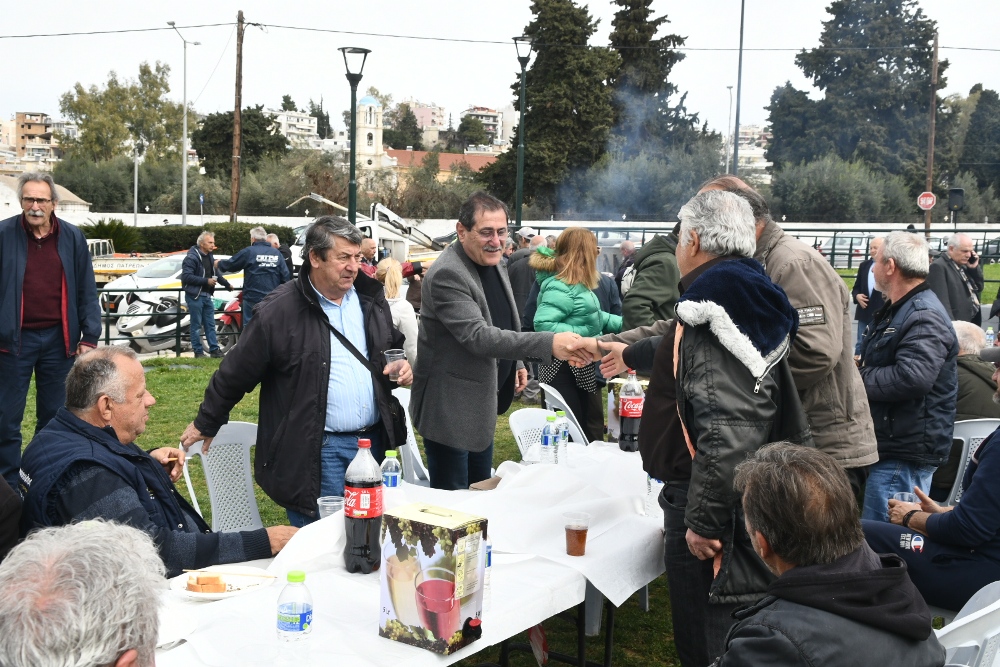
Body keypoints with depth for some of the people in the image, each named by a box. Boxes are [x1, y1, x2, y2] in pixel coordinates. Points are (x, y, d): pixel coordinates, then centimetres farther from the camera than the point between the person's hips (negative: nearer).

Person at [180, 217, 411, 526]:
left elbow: (393, 346, 24)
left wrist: (402, 365, 1)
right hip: (317, 451, -5)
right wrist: (206, 424, 7)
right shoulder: (280, 310, -11)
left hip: (373, 442, 6)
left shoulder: (371, 299, 7)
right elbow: (237, 372, -2)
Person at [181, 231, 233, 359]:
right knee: (196, 325, 0)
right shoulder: (192, 257, -14)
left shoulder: (210, 257, 14)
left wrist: (227, 285, 25)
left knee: (210, 324, 10)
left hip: (207, 296, 8)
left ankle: (214, 349, 15)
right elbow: (186, 276, -22)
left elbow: (217, 273, 26)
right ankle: (198, 352, 6)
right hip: (195, 296, -8)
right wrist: (206, 281, -22)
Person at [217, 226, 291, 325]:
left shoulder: (249, 252, -5)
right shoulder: (277, 253, 4)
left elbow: (230, 264, 3)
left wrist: (219, 263, 24)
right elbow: (286, 276, 0)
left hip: (253, 298, -3)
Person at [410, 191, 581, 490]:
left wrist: (514, 364, 13)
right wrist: (548, 343, -37)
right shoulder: (447, 274, -23)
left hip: (482, 405, 9)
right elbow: (477, 336, -32)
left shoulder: (491, 264, 7)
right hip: (450, 408, -9)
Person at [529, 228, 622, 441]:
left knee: (584, 426, 18)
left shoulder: (578, 285, 9)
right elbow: (542, 324, -30)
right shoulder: (561, 288, -22)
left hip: (581, 369, 10)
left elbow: (592, 316, 18)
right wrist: (583, 336, -27)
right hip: (564, 371, -10)